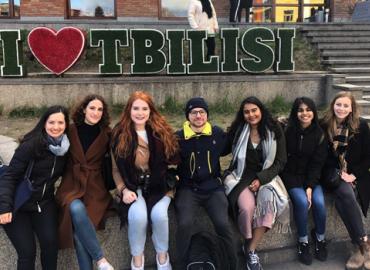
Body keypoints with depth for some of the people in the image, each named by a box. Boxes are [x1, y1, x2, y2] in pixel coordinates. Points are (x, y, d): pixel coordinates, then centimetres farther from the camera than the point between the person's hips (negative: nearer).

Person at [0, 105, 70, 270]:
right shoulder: (30, 145, -17)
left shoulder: (65, 147, -3)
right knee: (27, 252, -13)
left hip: (45, 202, 4)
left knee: (50, 242, -17)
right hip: (19, 204, -4)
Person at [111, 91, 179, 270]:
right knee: (138, 214, -30)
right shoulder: (119, 134, -1)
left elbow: (173, 160, 5)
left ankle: (162, 255, 0)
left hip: (159, 185, 0)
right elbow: (117, 168, 3)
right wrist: (124, 189, -11)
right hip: (133, 186, 0)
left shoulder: (161, 131, -1)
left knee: (158, 213, -29)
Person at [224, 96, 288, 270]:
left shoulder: (275, 131, 1)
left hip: (266, 176, 1)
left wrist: (261, 179, -12)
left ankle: (250, 249, -20)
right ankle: (248, 243, -3)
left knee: (269, 200, -32)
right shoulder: (237, 130, 2)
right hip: (241, 176, -1)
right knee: (247, 206, -31)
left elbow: (280, 162, 0)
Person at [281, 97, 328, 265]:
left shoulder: (319, 134, -1)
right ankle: (303, 241, -5)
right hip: (291, 175, -2)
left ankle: (320, 237, 5)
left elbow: (317, 163, -2)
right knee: (302, 201, -26)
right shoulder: (287, 131, -8)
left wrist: (310, 186, -14)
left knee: (319, 202, -22)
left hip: (312, 176, 2)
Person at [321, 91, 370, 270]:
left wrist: (354, 174, -9)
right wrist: (339, 173, -8)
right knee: (346, 194, -31)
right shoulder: (324, 125, -1)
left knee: (341, 200, -29)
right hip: (334, 174, 0)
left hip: (356, 174, 0)